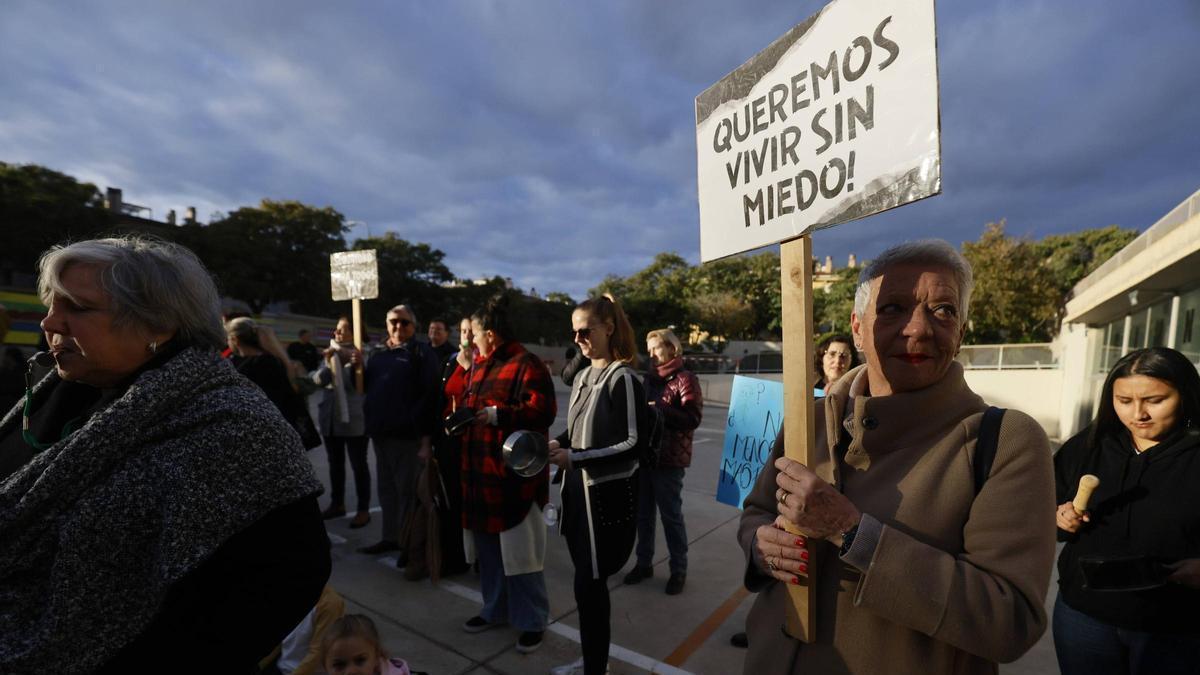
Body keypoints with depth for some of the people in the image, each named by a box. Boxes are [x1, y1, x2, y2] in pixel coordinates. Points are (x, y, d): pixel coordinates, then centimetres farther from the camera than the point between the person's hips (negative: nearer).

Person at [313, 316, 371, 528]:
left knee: (359, 465, -1)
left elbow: (359, 385, -16)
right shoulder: (330, 354, 10)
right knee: (335, 464, 17)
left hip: (354, 419, -6)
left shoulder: (361, 355, -9)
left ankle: (363, 510, 5)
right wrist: (327, 363, -18)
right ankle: (337, 504, 30)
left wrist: (356, 365, -32)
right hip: (331, 418, 7)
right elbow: (318, 380, -2)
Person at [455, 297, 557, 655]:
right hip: (480, 472, 9)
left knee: (519, 552, 3)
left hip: (515, 474, -9)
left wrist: (498, 415, -22)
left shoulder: (526, 364, -13)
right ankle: (495, 609, 38)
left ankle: (532, 620, 21)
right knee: (488, 547, 20)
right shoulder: (478, 366, 15)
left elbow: (543, 410, -22)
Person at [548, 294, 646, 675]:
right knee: (588, 581, 18)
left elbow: (633, 445, -17)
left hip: (608, 497, -7)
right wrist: (558, 444, -1)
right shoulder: (582, 378, 8)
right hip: (579, 491, 7)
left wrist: (574, 458, -21)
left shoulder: (623, 379, -15)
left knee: (590, 584, 2)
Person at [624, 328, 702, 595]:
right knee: (643, 513, 13)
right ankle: (644, 563, 29)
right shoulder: (649, 378, 14)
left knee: (671, 515, 5)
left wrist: (660, 410, -22)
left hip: (669, 458, -6)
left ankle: (678, 570, 21)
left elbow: (693, 418, -16)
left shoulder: (685, 378, -6)